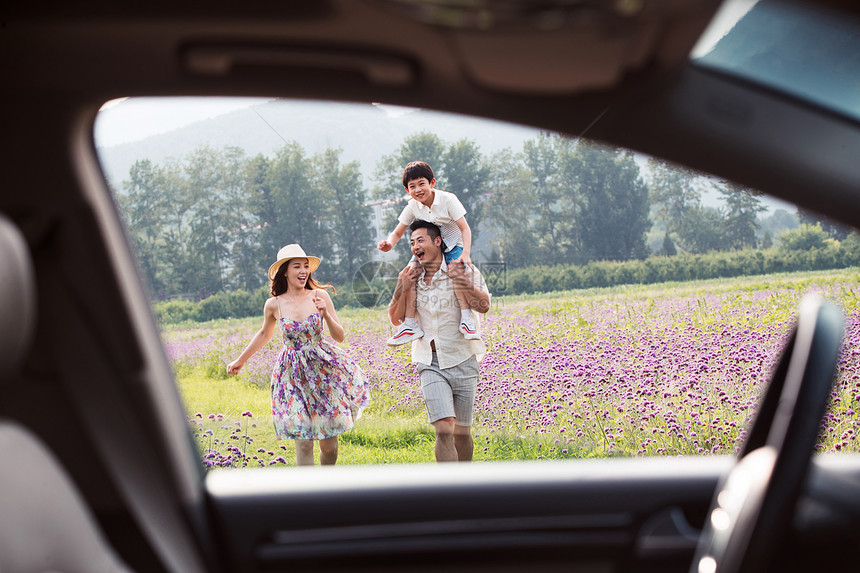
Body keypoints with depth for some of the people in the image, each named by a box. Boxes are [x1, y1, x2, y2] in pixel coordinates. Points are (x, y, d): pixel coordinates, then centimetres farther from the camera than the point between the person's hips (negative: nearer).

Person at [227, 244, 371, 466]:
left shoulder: (320, 296, -4)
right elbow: (264, 334, 19)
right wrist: (240, 360, 27)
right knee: (303, 443, -7)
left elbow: (340, 337, 0)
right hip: (294, 376, 0)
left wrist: (325, 314, -17)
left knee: (329, 446, 6)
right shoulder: (273, 305, -2)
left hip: (324, 369, 1)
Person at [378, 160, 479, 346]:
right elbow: (397, 233, 0)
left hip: (453, 246, -4)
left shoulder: (448, 200, -17)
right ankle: (410, 325, -22)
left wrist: (466, 253, -36)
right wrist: (389, 243, -26)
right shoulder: (412, 207, -6)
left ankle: (466, 319, -34)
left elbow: (465, 228, -20)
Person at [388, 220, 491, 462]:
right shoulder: (410, 277, 7)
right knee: (444, 430, -15)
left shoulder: (464, 271, -3)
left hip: (462, 361, -1)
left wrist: (458, 278, -20)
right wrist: (403, 289, -4)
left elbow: (483, 305, -16)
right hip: (431, 364, 1)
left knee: (462, 432, 9)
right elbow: (396, 319, 12)